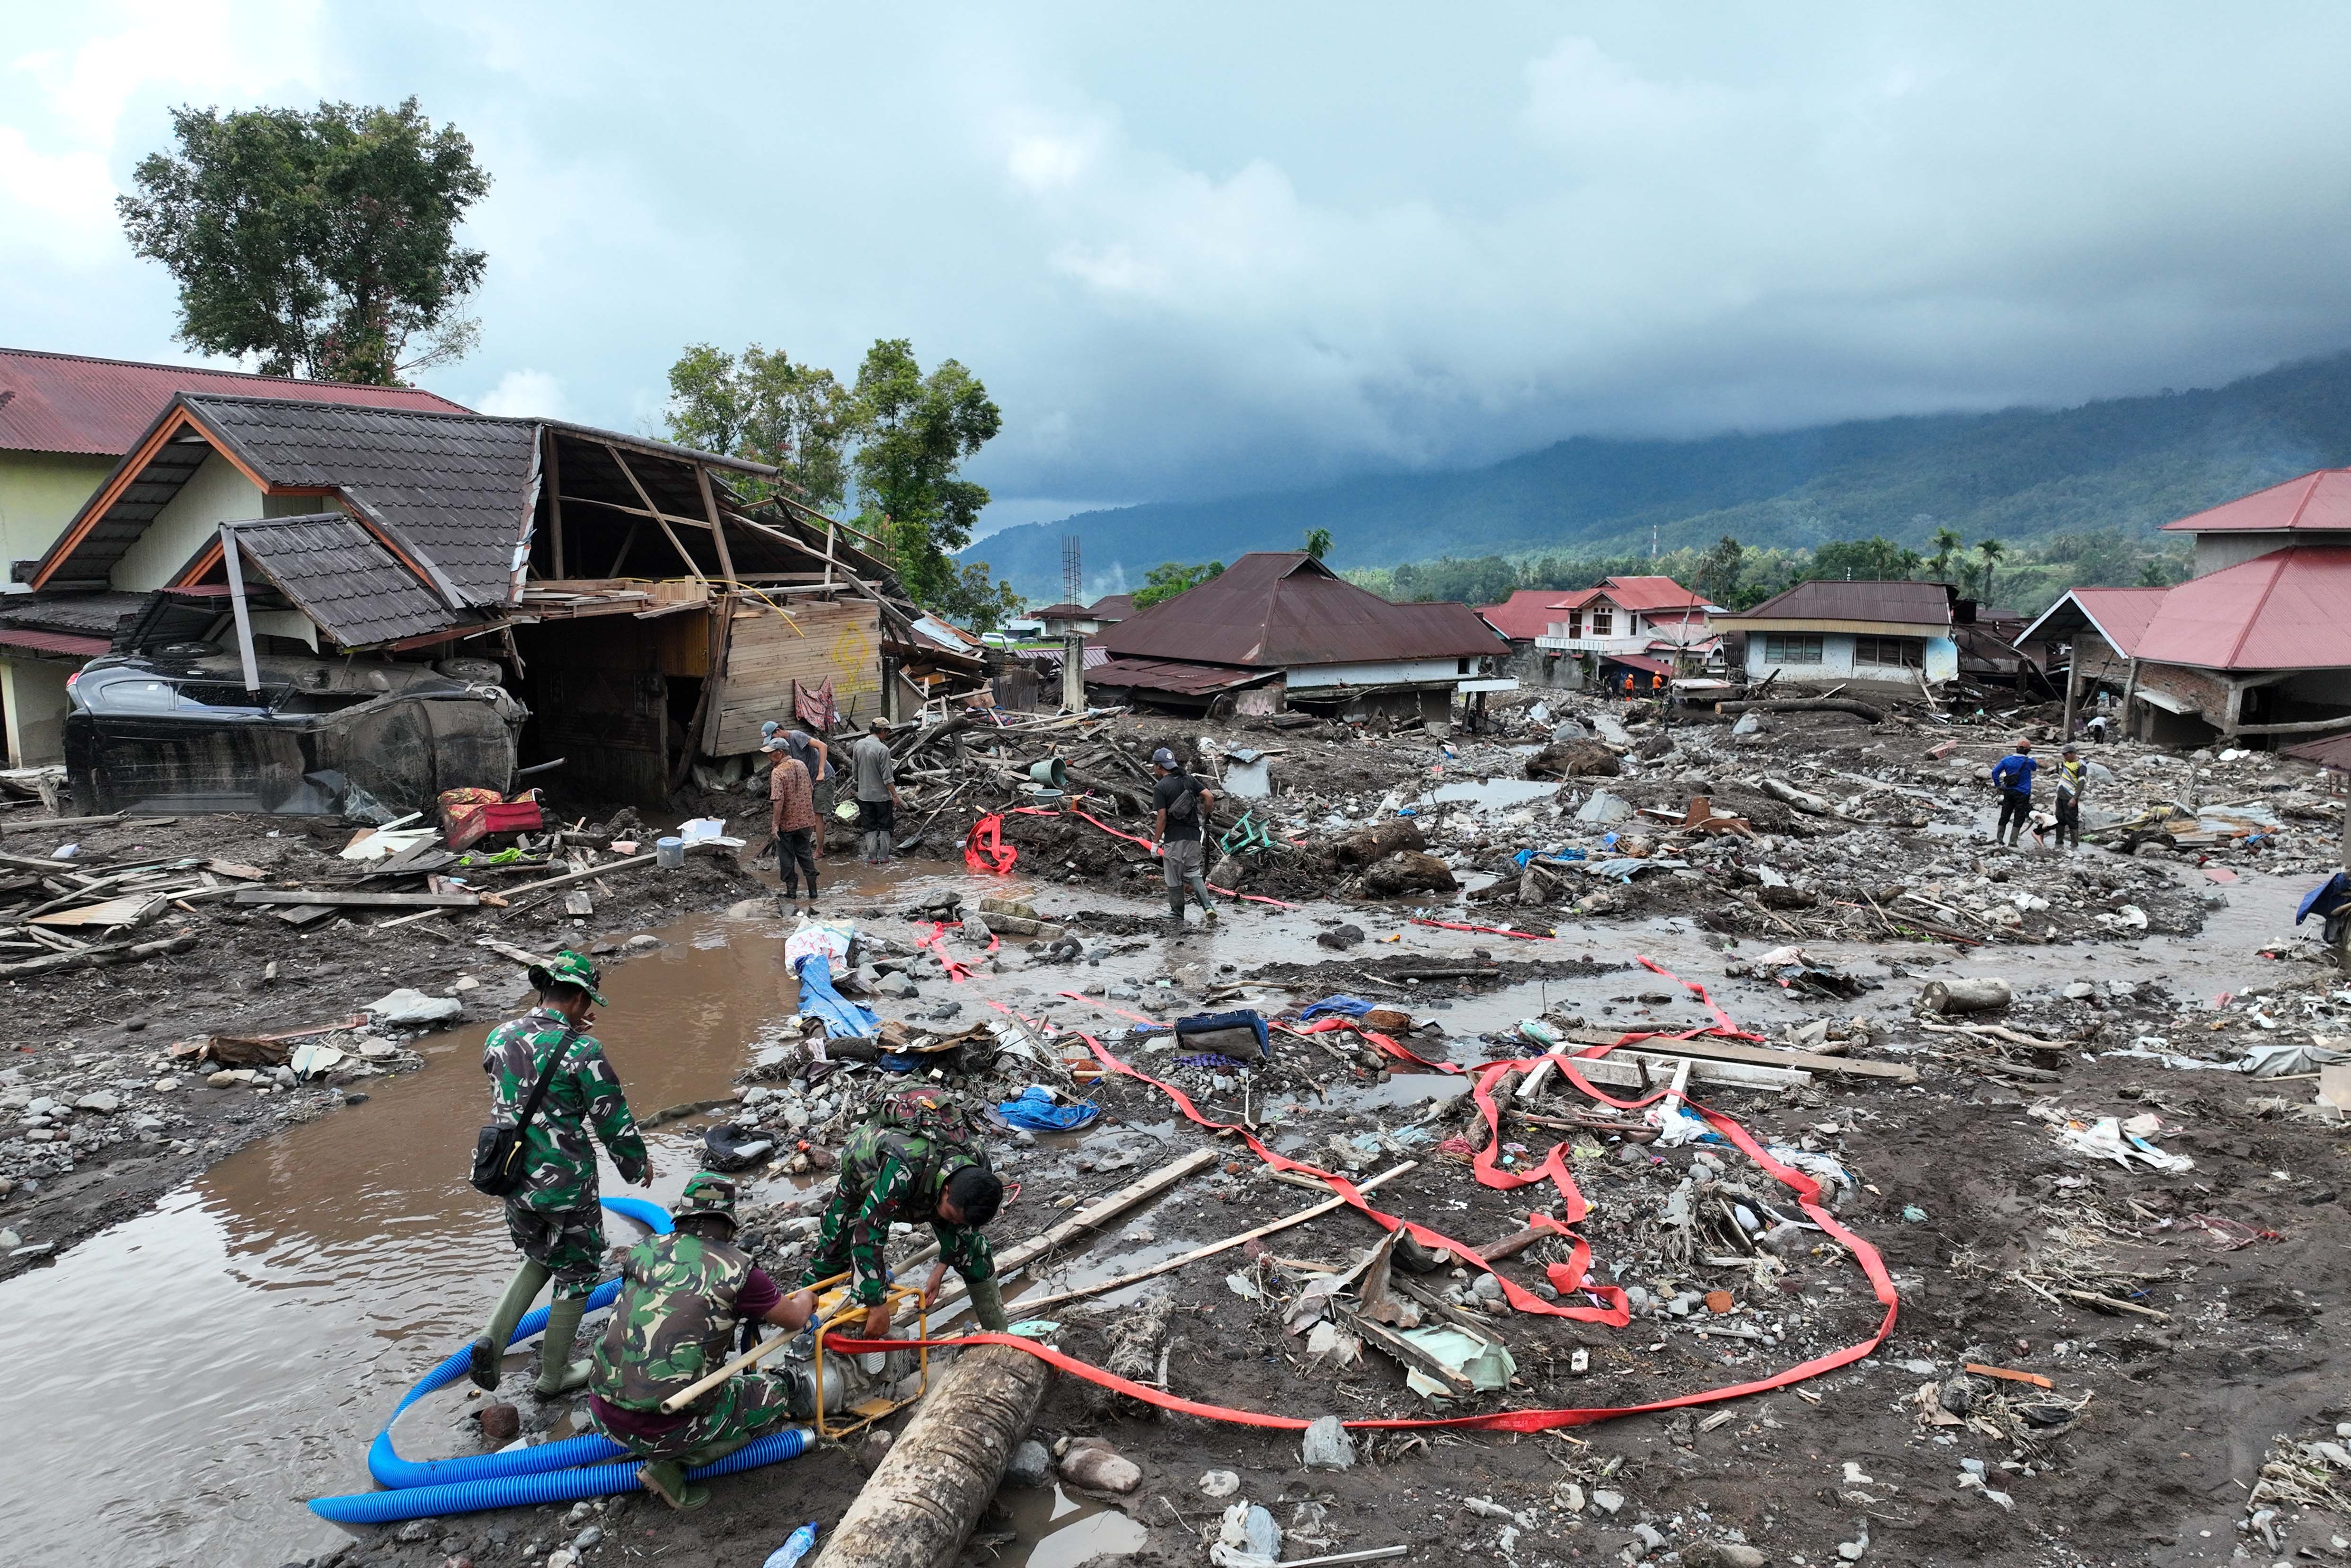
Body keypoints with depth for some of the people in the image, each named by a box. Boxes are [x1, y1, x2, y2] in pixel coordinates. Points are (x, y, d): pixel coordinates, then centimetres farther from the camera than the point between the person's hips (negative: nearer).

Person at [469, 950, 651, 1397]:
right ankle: (554, 1375, 27)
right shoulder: (583, 1051, -20)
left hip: (512, 1177, 6)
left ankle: (493, 1339, 12)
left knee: (540, 1256, 30)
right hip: (565, 1183, -6)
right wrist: (638, 1163, 5)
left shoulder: (500, 1036, -2)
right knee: (576, 1272, 15)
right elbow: (613, 1118, -12)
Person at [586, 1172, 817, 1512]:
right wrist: (806, 1299, 31)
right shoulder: (737, 1269, -8)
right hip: (664, 1430, -6)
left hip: (603, 1417, 6)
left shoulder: (643, 1251, 5)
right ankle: (672, 1464, 3)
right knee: (776, 1394, 15)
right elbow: (794, 1318, 8)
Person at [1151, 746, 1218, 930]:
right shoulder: (1188, 779, 7)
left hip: (1173, 839, -5)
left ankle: (1178, 918, 17)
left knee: (1174, 879, 7)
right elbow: (1209, 797, 0)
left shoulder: (1160, 787, -10)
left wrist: (1155, 842, -6)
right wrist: (1203, 817, 15)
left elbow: (1162, 817, -14)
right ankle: (1208, 907, -7)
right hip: (1194, 835, 5)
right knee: (1194, 873, 13)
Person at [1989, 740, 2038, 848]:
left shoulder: (2007, 760, -3)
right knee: (2019, 818, 3)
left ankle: (1999, 839, 12)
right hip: (2022, 793, -3)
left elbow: (1995, 772, -5)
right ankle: (2012, 841, 0)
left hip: (2008, 792, 3)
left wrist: (1998, 785, 5)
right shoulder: (2029, 762, -10)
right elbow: (2035, 767, 13)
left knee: (2005, 816, 12)